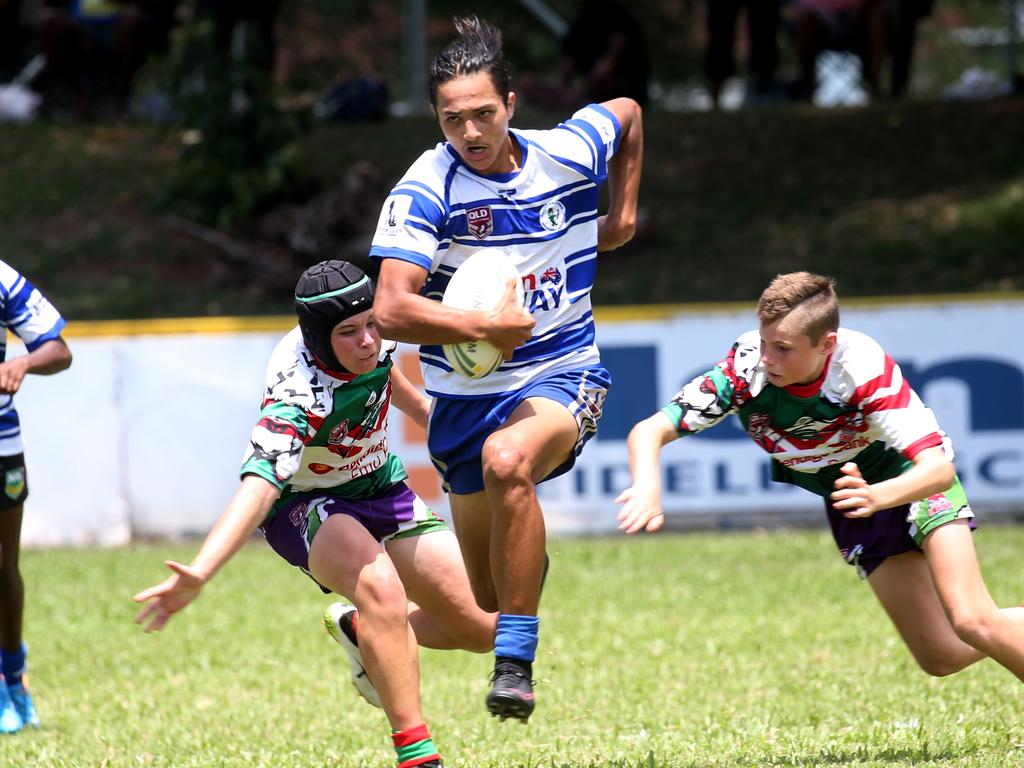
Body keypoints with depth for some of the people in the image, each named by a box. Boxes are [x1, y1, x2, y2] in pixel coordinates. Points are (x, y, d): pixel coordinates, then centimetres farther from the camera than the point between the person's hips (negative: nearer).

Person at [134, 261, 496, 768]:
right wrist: (199, 572, -64)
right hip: (302, 503, -7)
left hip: (378, 486, 7)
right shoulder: (296, 396, -37)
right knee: (380, 587, -38)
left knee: (483, 627, 0)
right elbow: (258, 485, -50)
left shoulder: (372, 341, -18)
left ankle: (357, 630, 27)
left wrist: (428, 415, 26)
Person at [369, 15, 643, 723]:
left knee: (507, 458, -38)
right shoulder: (425, 191, -14)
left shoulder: (568, 153, -7)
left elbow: (628, 113, 18)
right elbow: (390, 310, -23)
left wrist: (623, 213, 15)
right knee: (487, 605, 9)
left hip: (562, 375, -1)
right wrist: (481, 327, -33)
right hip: (464, 393, 1)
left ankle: (516, 663, -33)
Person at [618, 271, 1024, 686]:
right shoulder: (745, 369, -29)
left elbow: (938, 468, -38)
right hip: (852, 498, 3)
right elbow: (649, 430, -28)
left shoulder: (863, 367, -35)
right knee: (941, 655, 0)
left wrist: (876, 496, -57)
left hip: (915, 479, -3)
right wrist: (647, 487, -49)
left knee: (971, 622, -21)